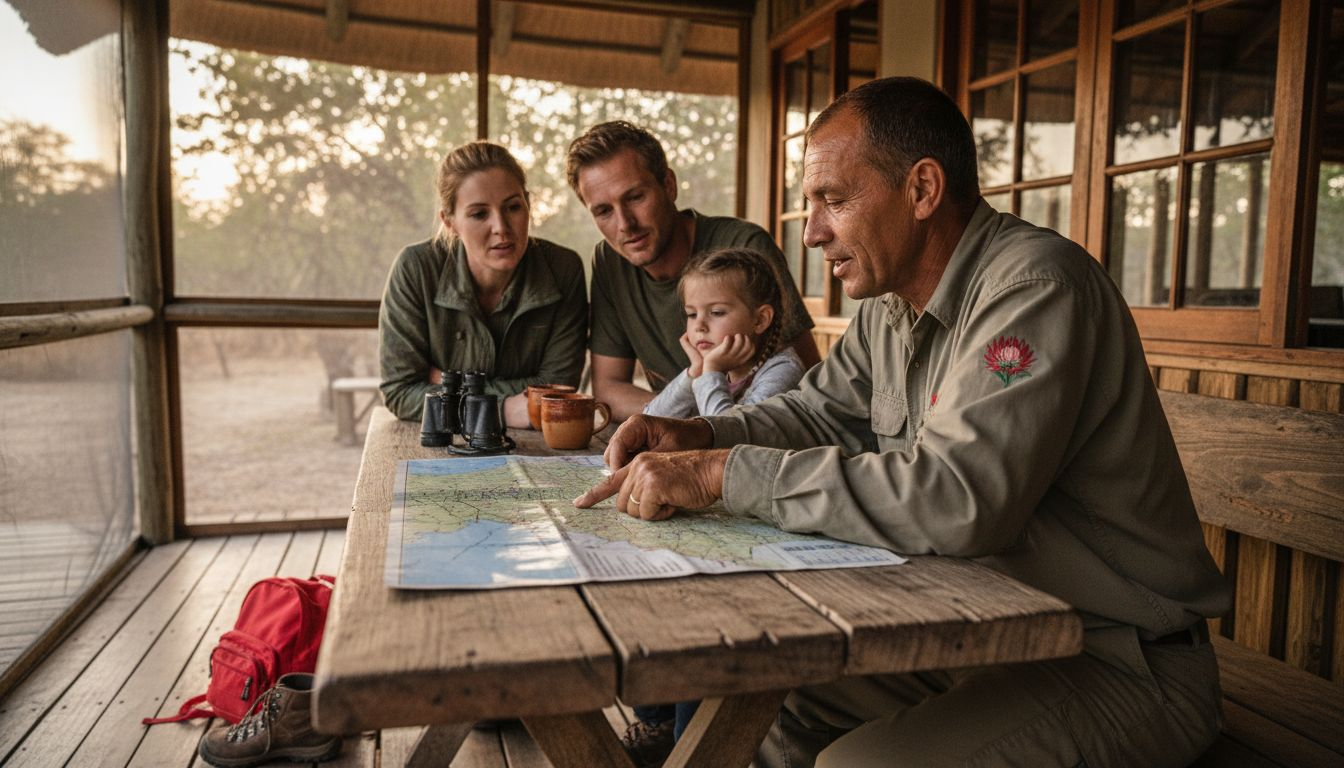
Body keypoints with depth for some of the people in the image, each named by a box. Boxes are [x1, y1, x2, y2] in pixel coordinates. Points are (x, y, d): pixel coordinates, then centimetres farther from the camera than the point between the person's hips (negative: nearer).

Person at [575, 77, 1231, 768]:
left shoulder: (1036, 287, -24)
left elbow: (958, 499, -35)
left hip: (1119, 662, -7)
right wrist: (700, 437, -4)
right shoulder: (889, 306, 4)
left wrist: (721, 474, -31)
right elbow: (819, 411, 16)